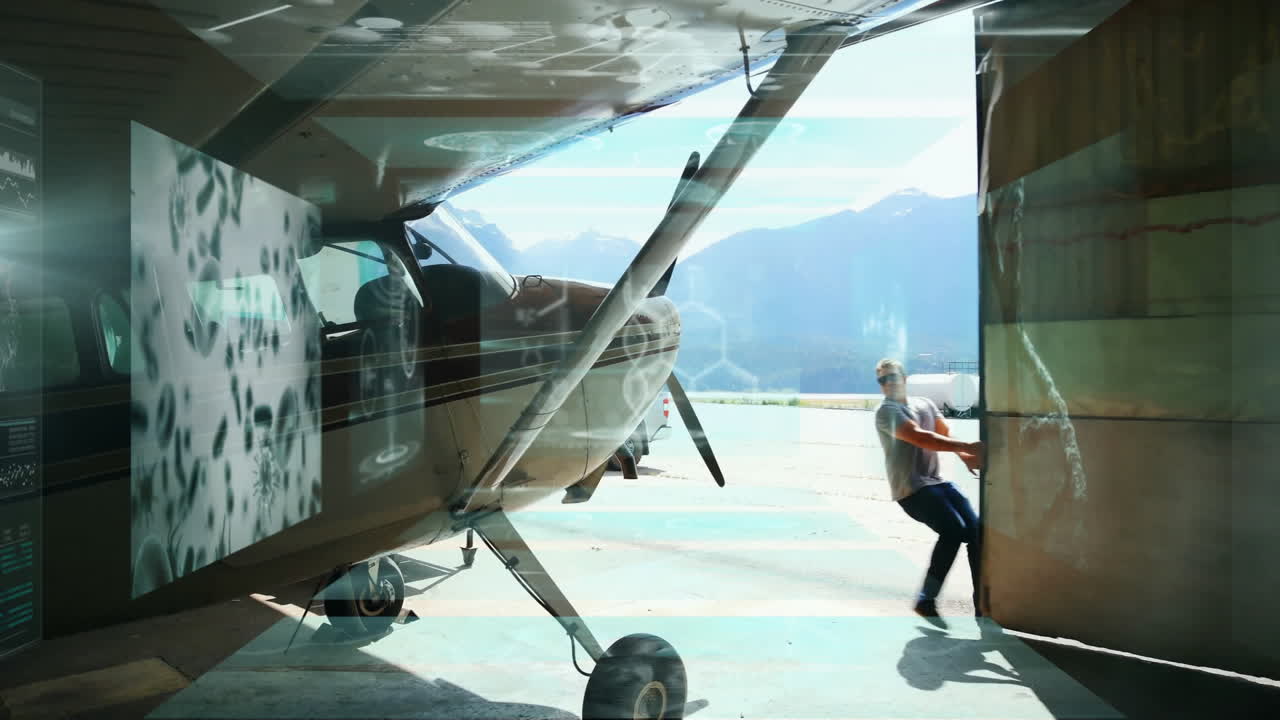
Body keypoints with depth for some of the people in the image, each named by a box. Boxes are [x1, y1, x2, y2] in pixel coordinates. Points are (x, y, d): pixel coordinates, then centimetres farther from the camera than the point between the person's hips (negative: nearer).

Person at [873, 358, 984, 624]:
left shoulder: (925, 404, 16)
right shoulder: (886, 411, -7)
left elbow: (946, 433, 2)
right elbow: (920, 438, -21)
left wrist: (966, 457, -20)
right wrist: (967, 446, -28)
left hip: (937, 482, 7)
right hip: (911, 489, -7)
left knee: (976, 530, -6)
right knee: (954, 529, -23)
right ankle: (926, 600, -12)